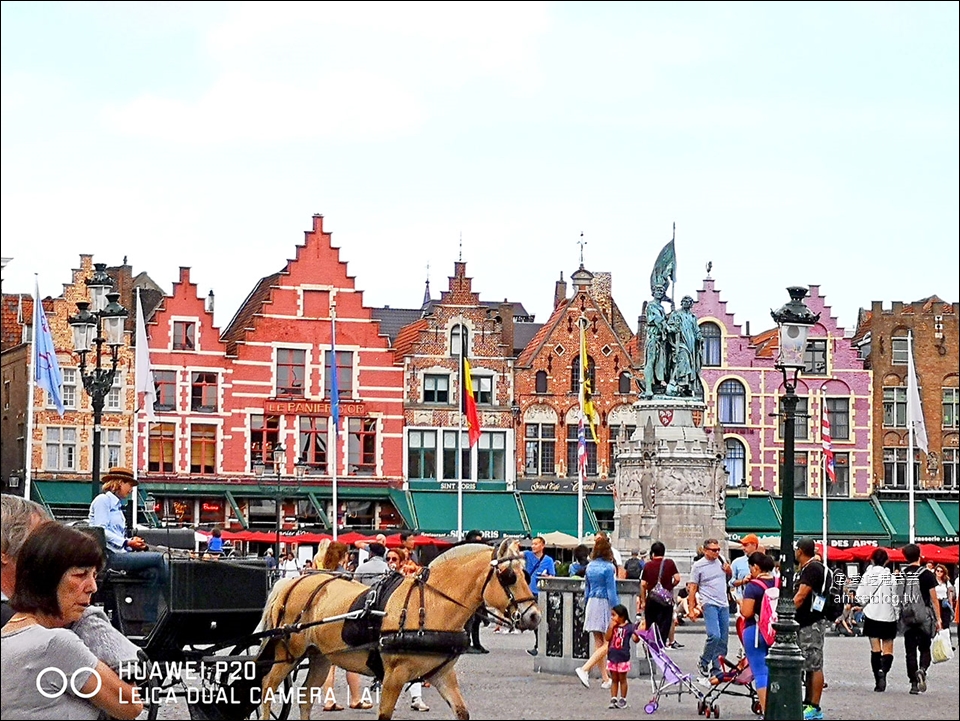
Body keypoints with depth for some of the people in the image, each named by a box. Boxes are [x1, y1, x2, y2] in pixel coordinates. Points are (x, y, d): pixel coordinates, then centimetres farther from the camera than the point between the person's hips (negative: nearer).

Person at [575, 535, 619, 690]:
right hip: (605, 604, -7)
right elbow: (611, 591, -12)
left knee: (599, 644, 11)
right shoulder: (608, 567, -12)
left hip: (592, 604, 7)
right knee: (607, 644, -3)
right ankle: (585, 669, -18)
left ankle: (606, 679, 14)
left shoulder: (590, 566, 6)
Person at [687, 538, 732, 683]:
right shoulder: (698, 566, -3)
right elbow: (692, 588, -2)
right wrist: (691, 609, -8)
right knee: (714, 636, -20)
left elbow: (730, 577, 28)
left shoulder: (721, 561, 12)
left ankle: (716, 669, 10)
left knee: (723, 640, 4)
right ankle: (704, 662, -1)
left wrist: (728, 570, 4)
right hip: (709, 604, -6)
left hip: (724, 605, 6)